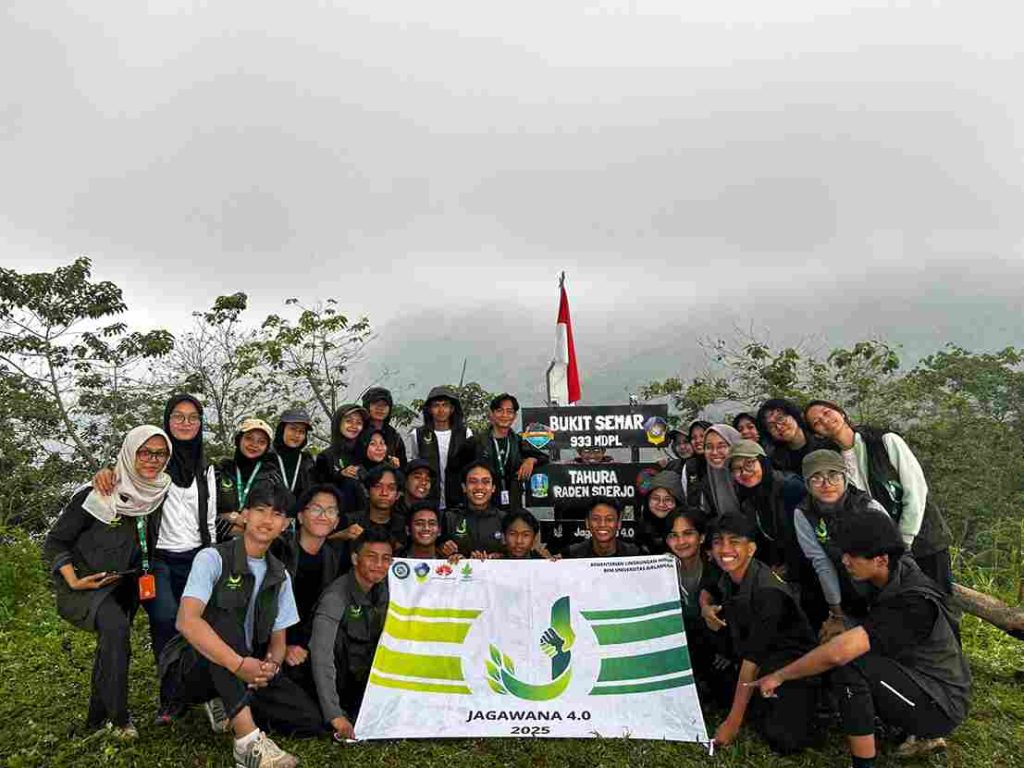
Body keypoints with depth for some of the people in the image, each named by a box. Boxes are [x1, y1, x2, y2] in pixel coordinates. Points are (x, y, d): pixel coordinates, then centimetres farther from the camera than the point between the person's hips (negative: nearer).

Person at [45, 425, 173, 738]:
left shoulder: (159, 493, -4)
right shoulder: (97, 495, -18)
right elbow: (55, 541, -10)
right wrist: (74, 581, -19)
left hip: (126, 587, 6)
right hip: (87, 584, -6)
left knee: (113, 651, 15)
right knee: (116, 627, -30)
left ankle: (97, 718, 37)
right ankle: (119, 717, -17)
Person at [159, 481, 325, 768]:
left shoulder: (280, 576, 4)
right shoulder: (213, 558, -14)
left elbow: (278, 640, 5)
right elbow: (187, 621, -27)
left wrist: (270, 665, -19)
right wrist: (239, 663, -36)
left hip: (247, 672, 5)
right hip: (190, 667, -5)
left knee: (310, 720, -13)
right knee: (225, 623, -36)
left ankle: (231, 709, 8)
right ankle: (249, 741, -37)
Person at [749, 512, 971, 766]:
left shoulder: (914, 602, -31)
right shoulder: (895, 575, -7)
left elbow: (839, 653, -36)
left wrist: (779, 676, -26)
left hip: (943, 705, -9)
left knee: (849, 665, -27)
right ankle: (923, 735, 14)